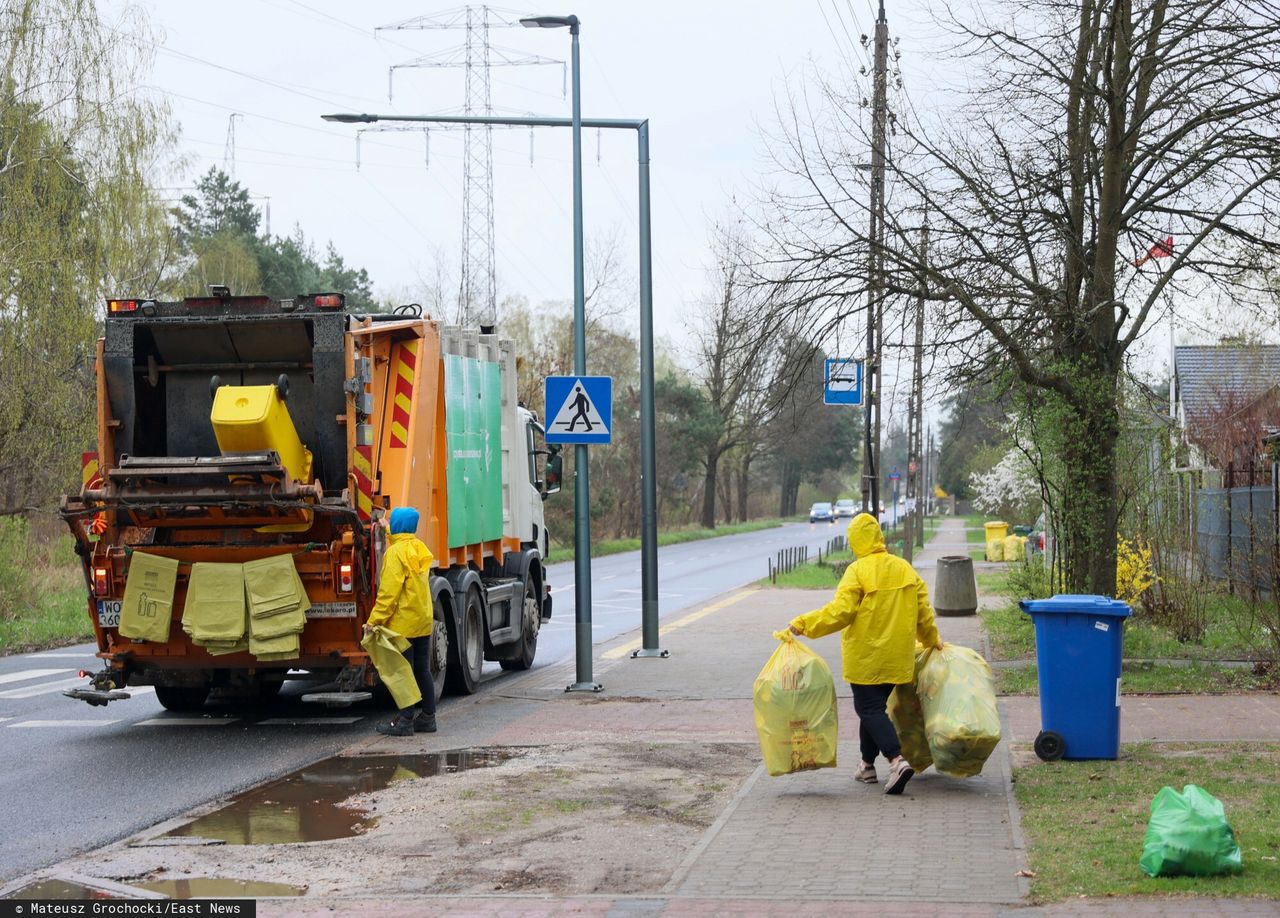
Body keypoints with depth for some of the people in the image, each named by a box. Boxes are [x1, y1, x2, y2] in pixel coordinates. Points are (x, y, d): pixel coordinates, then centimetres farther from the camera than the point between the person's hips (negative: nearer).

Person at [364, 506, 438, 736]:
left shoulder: (396, 552, -15)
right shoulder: (419, 548, 9)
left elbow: (389, 590, -20)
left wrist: (374, 620, -18)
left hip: (402, 622, -8)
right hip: (423, 620, 9)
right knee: (422, 670, 12)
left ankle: (405, 720, -4)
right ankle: (427, 717, 17)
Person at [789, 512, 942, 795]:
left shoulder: (857, 571, -14)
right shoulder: (904, 569, 5)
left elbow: (840, 611, -21)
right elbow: (923, 610, 10)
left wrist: (803, 624, -14)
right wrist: (931, 640, 26)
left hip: (865, 658, -6)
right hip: (896, 659, 6)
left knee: (870, 710, -3)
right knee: (874, 707, 18)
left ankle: (897, 760, -20)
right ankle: (868, 765, 23)